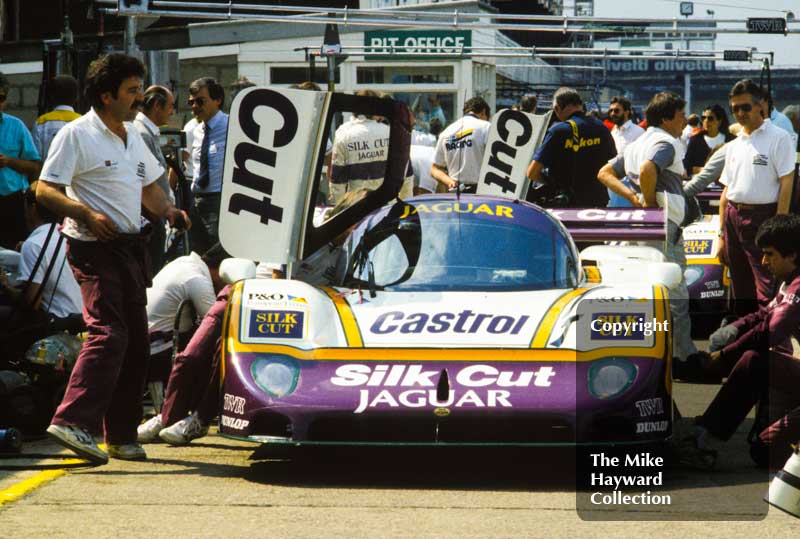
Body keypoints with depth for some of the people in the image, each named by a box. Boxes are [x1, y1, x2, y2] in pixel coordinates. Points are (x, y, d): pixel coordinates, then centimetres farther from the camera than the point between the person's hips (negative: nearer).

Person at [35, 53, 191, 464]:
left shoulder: (132, 136, 18)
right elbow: (45, 191, -12)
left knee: (134, 341, 8)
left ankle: (122, 435, 14)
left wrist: (169, 211, 8)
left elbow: (148, 186, 28)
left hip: (130, 246, 9)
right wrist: (87, 213, -25)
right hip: (94, 246, -9)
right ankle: (73, 422, -26)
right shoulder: (76, 135, -8)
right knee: (108, 333, -21)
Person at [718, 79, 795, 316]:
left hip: (762, 216, -7)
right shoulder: (734, 145, 16)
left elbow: (786, 185, -10)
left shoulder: (778, 138, -5)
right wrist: (722, 233, 14)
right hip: (733, 217, 7)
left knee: (767, 290, -12)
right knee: (740, 289, 13)